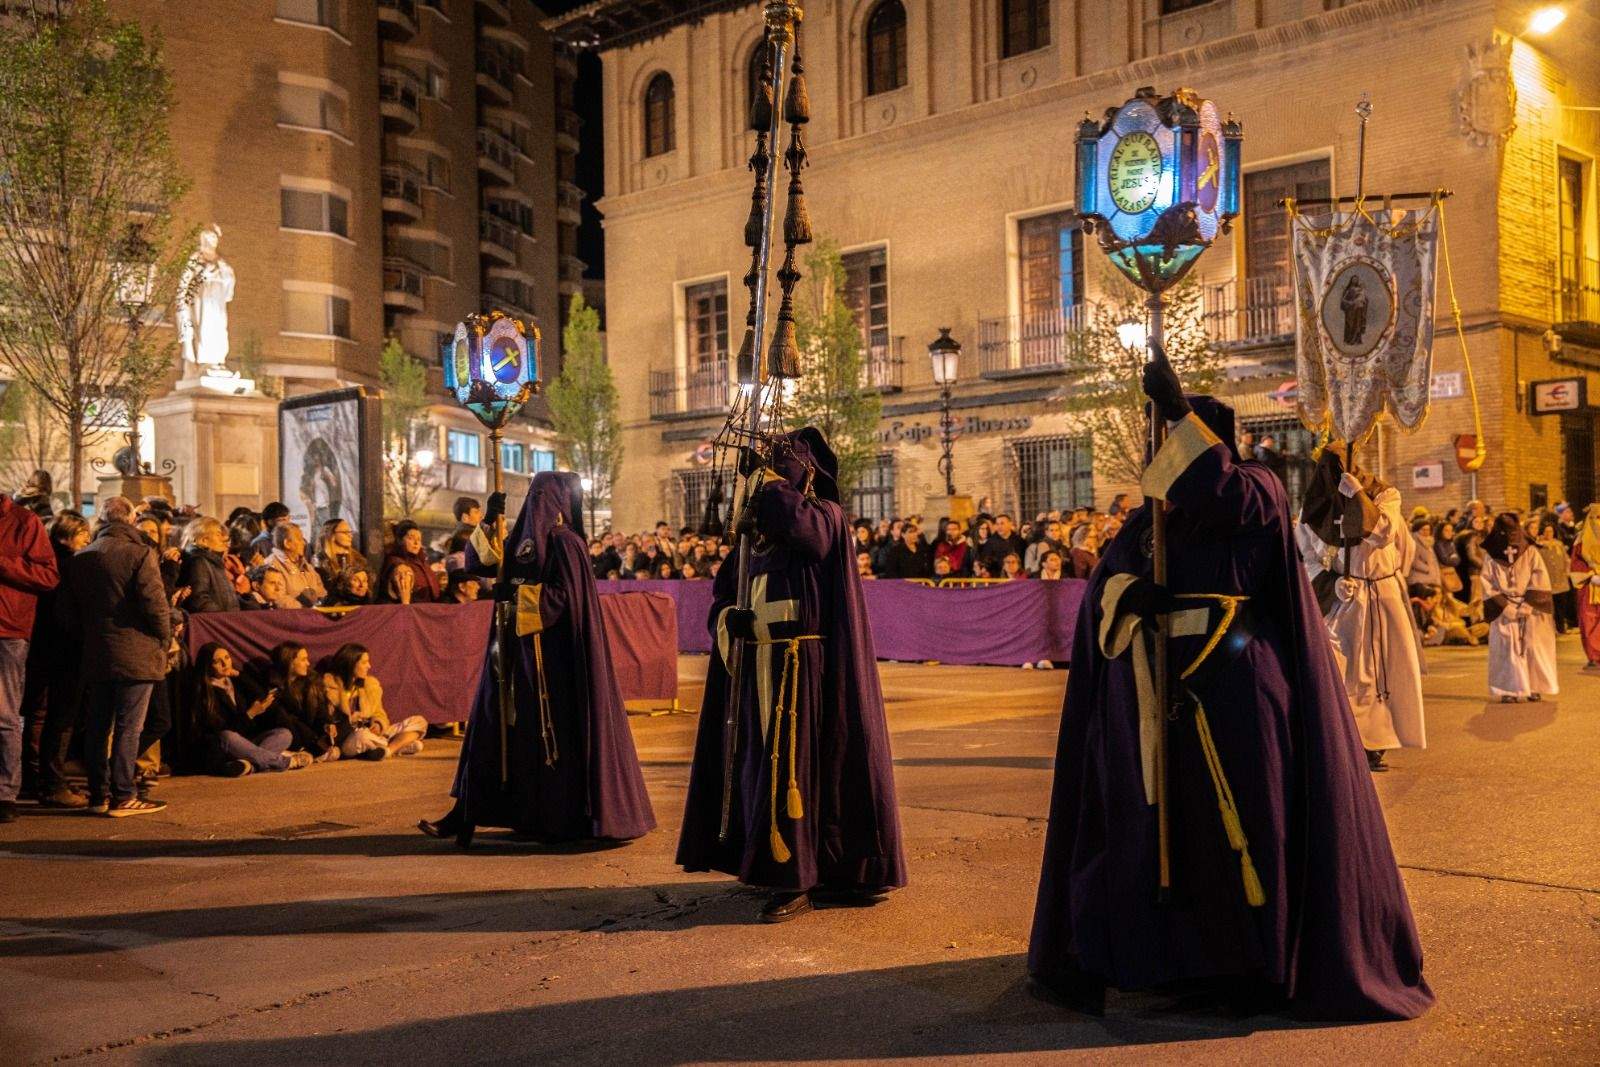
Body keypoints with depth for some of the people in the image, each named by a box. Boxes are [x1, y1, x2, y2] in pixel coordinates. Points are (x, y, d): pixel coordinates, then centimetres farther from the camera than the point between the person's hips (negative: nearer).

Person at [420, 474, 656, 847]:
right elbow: (479, 560, 16)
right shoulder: (523, 540, 14)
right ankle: (467, 815, 11)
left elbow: (563, 596, -18)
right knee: (497, 728, 7)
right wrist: (490, 521, 4)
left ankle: (563, 820, 12)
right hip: (517, 650, 8)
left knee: (553, 731, 0)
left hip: (552, 654, -8)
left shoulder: (563, 542, -9)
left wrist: (516, 594, -13)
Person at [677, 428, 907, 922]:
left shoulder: (825, 514, -2)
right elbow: (724, 589, 12)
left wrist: (769, 480, -12)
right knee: (760, 760, 9)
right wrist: (729, 617, -10)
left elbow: (799, 525, -27)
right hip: (755, 662, 7)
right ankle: (765, 862, 21)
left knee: (791, 764, -9)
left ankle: (794, 882, -6)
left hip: (799, 662, -7)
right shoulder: (757, 524, 16)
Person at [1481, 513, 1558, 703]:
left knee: (1533, 648, -1)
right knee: (1507, 650, -4)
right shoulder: (1490, 556, 2)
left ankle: (1534, 688, 8)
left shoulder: (1531, 553, 2)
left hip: (1531, 611, 0)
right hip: (1504, 612, 0)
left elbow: (1540, 582, -2)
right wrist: (1508, 607, -10)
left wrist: (1526, 606, -11)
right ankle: (1510, 690, 0)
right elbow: (1489, 587, 0)